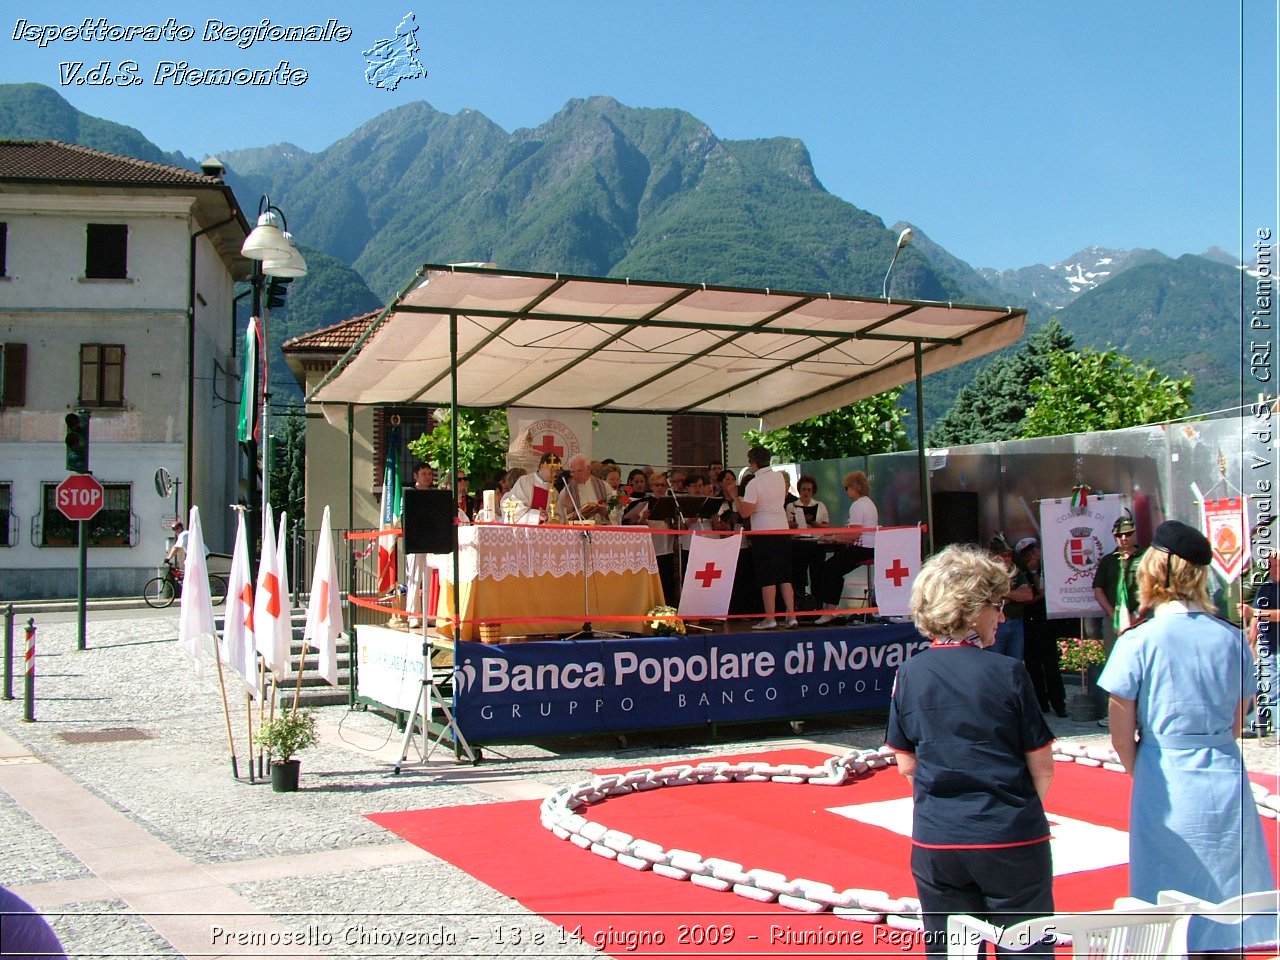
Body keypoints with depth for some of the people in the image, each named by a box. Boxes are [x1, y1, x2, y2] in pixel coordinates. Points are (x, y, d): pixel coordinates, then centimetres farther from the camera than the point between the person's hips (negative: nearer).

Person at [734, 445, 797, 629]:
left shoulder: (754, 484, -14)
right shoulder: (780, 477, 6)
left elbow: (745, 513, -16)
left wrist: (735, 497, -1)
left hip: (763, 533, -6)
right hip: (783, 531, 6)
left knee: (767, 579, -2)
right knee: (785, 577, 10)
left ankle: (769, 619, -2)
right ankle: (791, 616, 8)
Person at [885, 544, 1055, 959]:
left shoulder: (908, 675, -3)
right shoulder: (1007, 672, -11)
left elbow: (906, 764, 4)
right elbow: (1042, 767, -4)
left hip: (935, 842, 3)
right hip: (1011, 841, -2)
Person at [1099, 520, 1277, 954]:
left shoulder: (1138, 642, -12)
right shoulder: (1232, 638, 0)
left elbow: (1122, 737, -7)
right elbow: (1235, 725, 8)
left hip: (1167, 788, -4)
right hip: (1227, 784, 4)